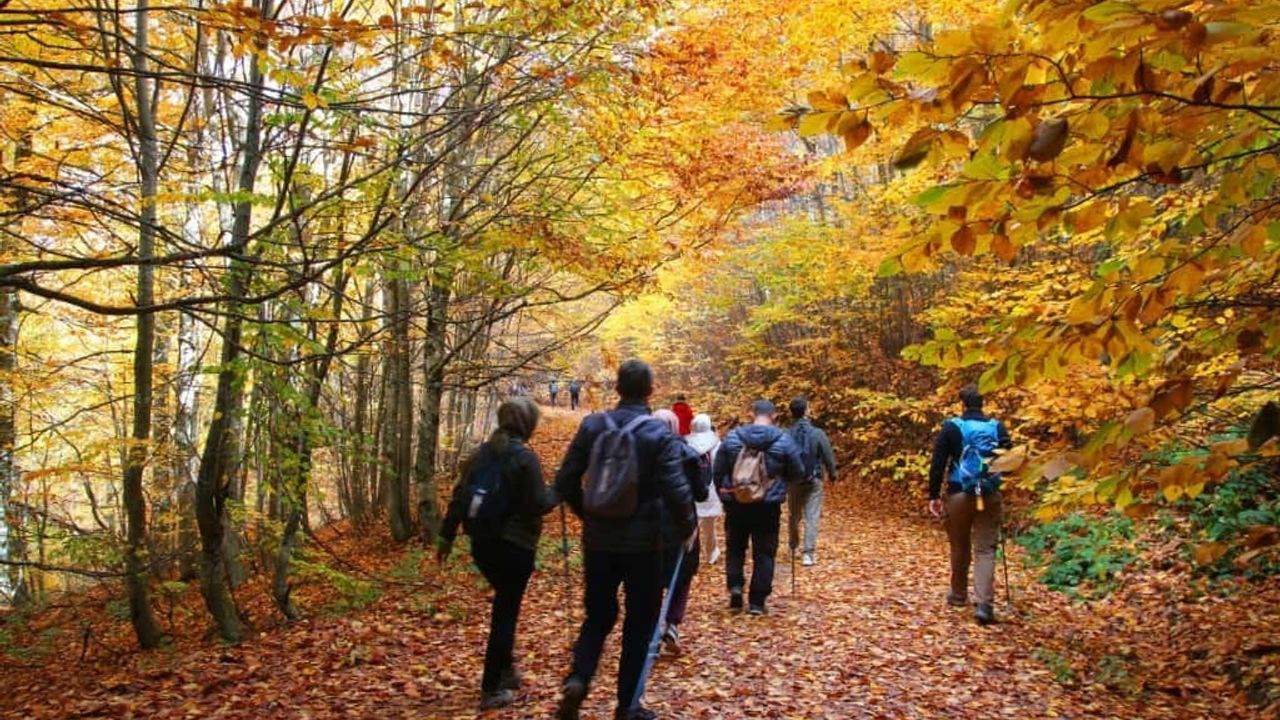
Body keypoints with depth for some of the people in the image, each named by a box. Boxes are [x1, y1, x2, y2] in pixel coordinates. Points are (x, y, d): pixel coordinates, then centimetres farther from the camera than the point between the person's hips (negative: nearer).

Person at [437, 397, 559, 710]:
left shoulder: (480, 454, 5)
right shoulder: (525, 458, -15)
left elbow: (459, 497, 8)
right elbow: (537, 505, -15)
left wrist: (447, 536, 15)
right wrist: (559, 492, 3)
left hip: (482, 543, 7)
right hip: (515, 546, -7)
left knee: (504, 603, 25)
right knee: (506, 612, 3)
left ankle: (504, 669, 34)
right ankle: (492, 689, 8)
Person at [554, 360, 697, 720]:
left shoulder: (592, 426, -2)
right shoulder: (658, 434, -12)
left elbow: (565, 480, 1)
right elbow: (677, 491, -18)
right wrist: (687, 529, 1)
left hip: (598, 541, 3)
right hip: (642, 543, -3)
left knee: (598, 616, 19)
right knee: (639, 624, 11)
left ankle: (577, 680, -2)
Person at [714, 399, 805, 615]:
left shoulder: (732, 437, -1)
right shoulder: (784, 440, -6)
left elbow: (718, 471, 4)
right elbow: (798, 474, 2)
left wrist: (723, 495, 18)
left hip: (736, 504, 2)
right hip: (768, 506, -1)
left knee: (735, 547, 19)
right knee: (764, 552, 8)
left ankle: (735, 585, 1)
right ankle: (757, 601, 8)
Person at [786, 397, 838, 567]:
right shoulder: (817, 433, -12)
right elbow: (828, 456, -4)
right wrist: (832, 474, 14)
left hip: (793, 481, 2)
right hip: (813, 481, -2)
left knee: (793, 516, 19)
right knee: (812, 517, 0)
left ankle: (793, 547, 36)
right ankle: (808, 553, -6)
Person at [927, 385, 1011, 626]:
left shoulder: (951, 427, -3)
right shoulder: (997, 427, 3)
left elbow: (937, 464, -5)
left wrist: (934, 495, 1)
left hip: (958, 495, -1)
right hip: (990, 496, 1)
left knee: (960, 547, 15)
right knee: (985, 549, 1)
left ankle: (958, 595, 30)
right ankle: (984, 604, -11)